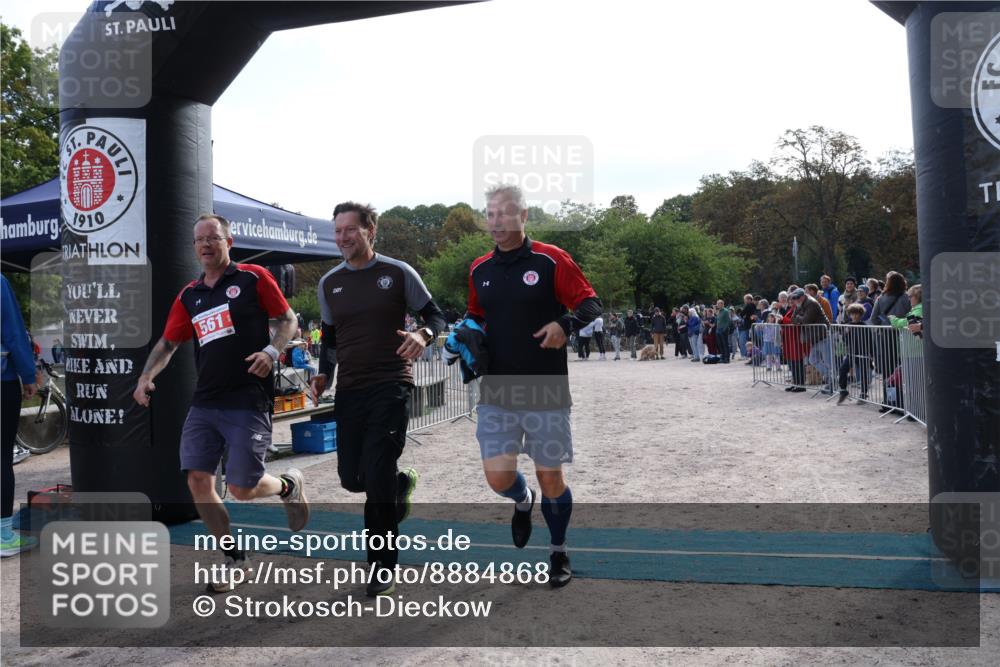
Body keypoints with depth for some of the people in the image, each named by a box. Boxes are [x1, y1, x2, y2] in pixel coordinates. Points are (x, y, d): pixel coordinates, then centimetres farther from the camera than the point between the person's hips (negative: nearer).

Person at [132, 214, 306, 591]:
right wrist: (146, 377, 5)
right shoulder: (189, 295, 13)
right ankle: (234, 558, 18)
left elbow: (288, 320, 2)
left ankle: (289, 486, 29)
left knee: (242, 489, -6)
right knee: (198, 480, 0)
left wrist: (271, 351, -15)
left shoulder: (253, 277, -1)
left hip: (248, 402, -5)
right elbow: (168, 342, 20)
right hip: (204, 403, 6)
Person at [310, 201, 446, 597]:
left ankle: (383, 568, 7)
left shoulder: (398, 273, 0)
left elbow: (436, 315, 4)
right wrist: (323, 374, 4)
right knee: (351, 478, 5)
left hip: (391, 385, -5)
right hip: (349, 389, 5)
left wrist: (423, 334, -19)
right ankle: (402, 483, 39)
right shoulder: (329, 284, 12)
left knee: (377, 478, -10)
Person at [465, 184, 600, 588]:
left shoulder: (550, 260, -5)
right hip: (496, 392, 3)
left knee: (551, 479, 5)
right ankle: (523, 501, 33)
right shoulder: (479, 270, 9)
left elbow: (591, 304, -5)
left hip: (546, 392, -3)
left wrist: (565, 324, -24)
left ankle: (558, 551, 31)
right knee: (498, 478, -5)